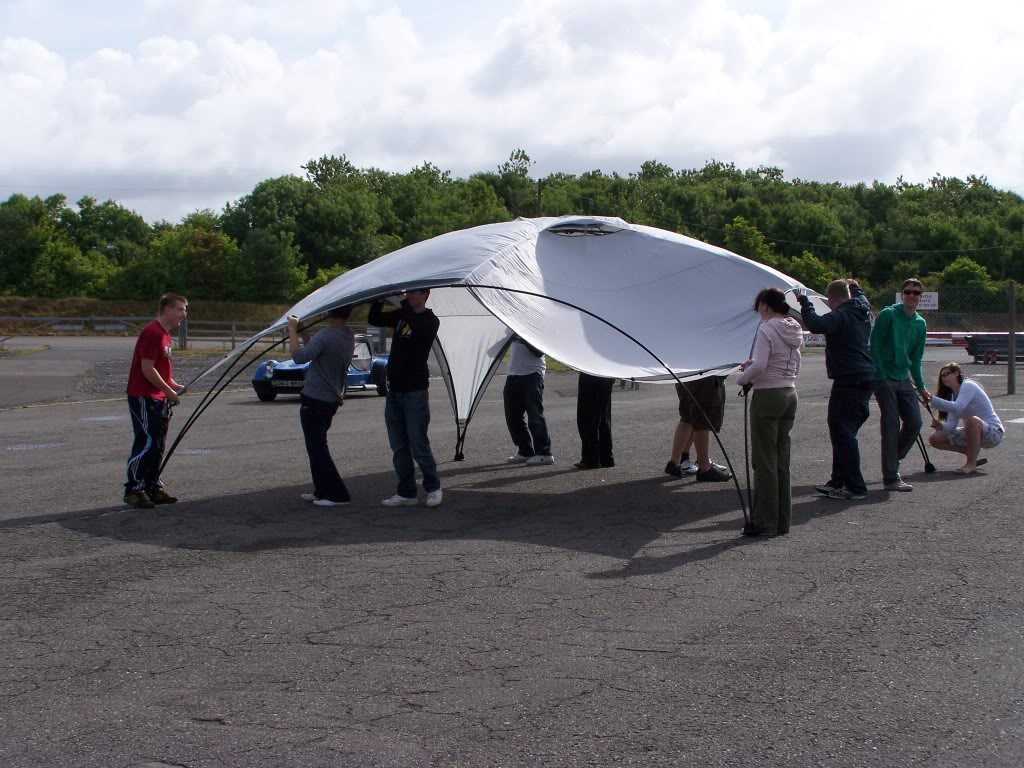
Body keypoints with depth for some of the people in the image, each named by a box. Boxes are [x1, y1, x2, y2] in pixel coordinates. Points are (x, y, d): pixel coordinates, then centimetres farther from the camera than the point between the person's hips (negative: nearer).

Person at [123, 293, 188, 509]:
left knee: (157, 446, 11)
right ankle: (133, 490, -5)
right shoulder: (152, 332, -17)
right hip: (143, 397, -10)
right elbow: (147, 370, -21)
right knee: (146, 443, -9)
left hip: (158, 398, 10)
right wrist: (169, 391, -14)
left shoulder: (165, 333, 14)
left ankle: (153, 488, 17)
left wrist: (174, 386, 9)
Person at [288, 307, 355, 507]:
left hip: (315, 400, -9)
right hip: (332, 399, 9)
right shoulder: (349, 336, 6)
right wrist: (302, 331, 12)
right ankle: (322, 491, 25)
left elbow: (300, 356, -33)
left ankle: (337, 494, -3)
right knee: (318, 447, 20)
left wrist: (292, 330, -21)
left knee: (317, 448, -2)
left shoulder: (325, 336, -22)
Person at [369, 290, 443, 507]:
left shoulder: (430, 321, -8)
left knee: (418, 444, -5)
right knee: (399, 446, 8)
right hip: (394, 390, 7)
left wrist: (403, 302, -25)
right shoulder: (401, 316, 11)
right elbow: (374, 319, 4)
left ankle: (433, 488, 12)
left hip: (415, 391, -7)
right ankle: (406, 493, 15)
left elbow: (416, 325, -29)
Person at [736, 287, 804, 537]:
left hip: (767, 396, -8)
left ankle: (765, 522, 1)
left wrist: (742, 378, -5)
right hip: (790, 395, 8)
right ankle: (782, 521, 16)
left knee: (764, 461, -2)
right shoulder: (795, 332, 11)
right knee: (782, 460, 12)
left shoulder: (766, 330, -14)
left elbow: (759, 366, -24)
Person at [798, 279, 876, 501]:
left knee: (842, 432, -7)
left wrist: (804, 302, -21)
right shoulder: (863, 312, 10)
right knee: (844, 432, 17)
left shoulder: (840, 317, -17)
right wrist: (853, 286, 48)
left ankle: (855, 486, -7)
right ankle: (839, 481, 23)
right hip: (865, 380, 10)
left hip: (848, 382, -10)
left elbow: (815, 324, -34)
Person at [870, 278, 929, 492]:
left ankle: (892, 462, 22)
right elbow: (873, 345, -10)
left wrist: (921, 387, 16)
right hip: (885, 379, -6)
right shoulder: (888, 315, -8)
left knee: (914, 422, 1)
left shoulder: (921, 324, 11)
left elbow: (915, 359, 18)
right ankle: (890, 478, -3)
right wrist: (880, 376, -16)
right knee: (891, 426, -8)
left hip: (904, 380, 6)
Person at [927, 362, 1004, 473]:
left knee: (972, 420, -41)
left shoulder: (968, 386, -14)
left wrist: (932, 399, -37)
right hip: (973, 434, 8)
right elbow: (951, 424, -3)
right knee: (934, 439, -2)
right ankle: (973, 455, 7)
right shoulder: (952, 395, 10)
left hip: (993, 433, -8)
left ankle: (971, 464, -26)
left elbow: (957, 408, -34)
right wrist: (941, 426, -25)